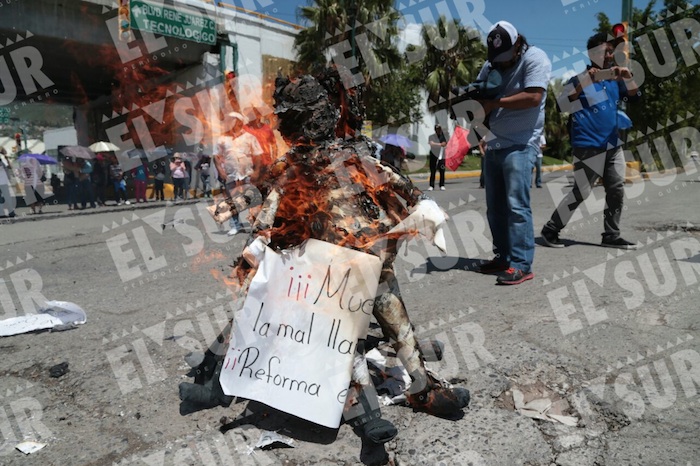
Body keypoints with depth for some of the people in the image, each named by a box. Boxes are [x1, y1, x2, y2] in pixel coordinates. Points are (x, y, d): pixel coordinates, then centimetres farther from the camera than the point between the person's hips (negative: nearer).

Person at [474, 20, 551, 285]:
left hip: (520, 146, -7)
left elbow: (534, 97, -18)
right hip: (493, 145, 7)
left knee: (516, 206, -13)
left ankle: (521, 265, -9)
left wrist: (495, 103, -16)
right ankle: (503, 258, 18)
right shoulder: (491, 65, 15)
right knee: (495, 207, 8)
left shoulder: (535, 59, -6)